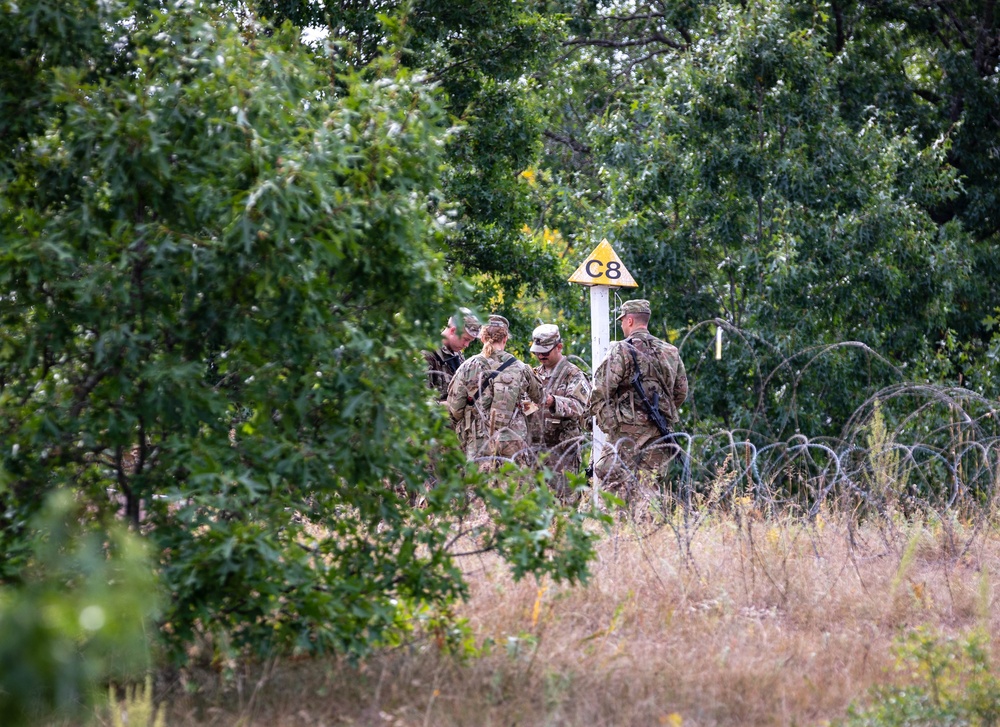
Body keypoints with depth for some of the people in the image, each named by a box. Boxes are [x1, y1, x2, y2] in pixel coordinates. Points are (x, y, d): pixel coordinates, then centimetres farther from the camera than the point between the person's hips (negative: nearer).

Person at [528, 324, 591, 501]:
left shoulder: (574, 375, -1)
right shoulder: (535, 374, 19)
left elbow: (577, 406, -17)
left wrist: (553, 402, -35)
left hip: (562, 448, -6)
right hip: (534, 445, 6)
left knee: (563, 497, -9)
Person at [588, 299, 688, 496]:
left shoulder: (621, 350, -7)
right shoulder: (670, 352, 11)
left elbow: (602, 391, -11)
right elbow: (681, 392, 17)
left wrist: (605, 422, 1)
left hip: (628, 430, -6)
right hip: (659, 433, 6)